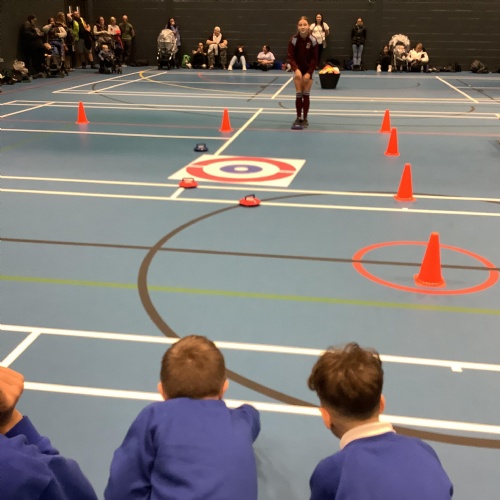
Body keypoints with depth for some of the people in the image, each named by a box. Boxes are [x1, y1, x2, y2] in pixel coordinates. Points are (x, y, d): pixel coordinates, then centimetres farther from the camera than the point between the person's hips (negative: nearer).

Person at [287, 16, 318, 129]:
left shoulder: (313, 40, -15)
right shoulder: (293, 40, -16)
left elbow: (315, 59, -10)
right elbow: (290, 57, -17)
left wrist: (309, 73, -19)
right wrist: (296, 69, -33)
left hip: (308, 71, 0)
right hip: (298, 70, 0)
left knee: (306, 95, 1)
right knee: (298, 95, -1)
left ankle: (305, 119, 10)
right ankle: (298, 118, 9)